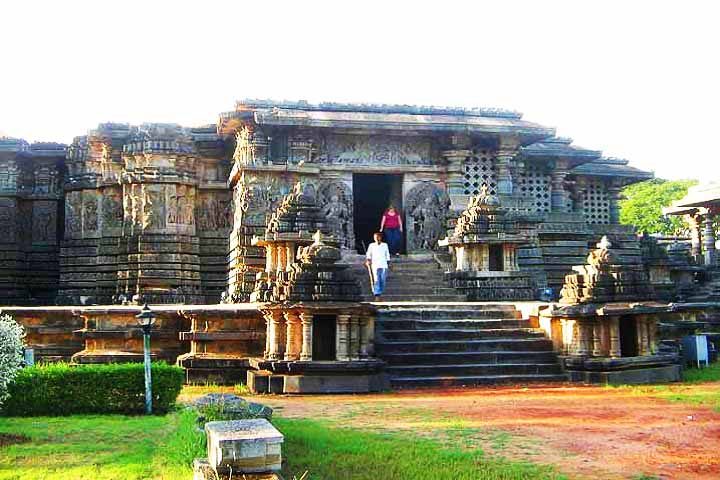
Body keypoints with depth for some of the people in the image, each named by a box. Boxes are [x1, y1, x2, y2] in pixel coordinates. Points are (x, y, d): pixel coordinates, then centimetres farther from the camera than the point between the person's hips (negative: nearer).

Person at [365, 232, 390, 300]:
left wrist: (387, 261, 13)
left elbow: (387, 255, 15)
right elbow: (368, 254, 3)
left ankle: (379, 293, 18)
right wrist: (367, 260, -13)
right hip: (375, 265, -2)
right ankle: (377, 295, -15)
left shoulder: (385, 245, 10)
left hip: (383, 266, 2)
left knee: (382, 281, 2)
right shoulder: (371, 245, 7)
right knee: (376, 280, -12)